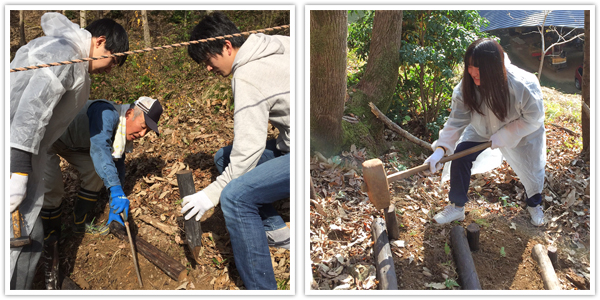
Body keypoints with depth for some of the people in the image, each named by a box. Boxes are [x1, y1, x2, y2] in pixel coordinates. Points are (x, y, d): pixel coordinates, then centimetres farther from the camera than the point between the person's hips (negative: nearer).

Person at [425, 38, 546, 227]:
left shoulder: (524, 86, -38)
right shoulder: (467, 87, -30)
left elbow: (533, 119, -24)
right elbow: (456, 120, -27)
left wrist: (502, 136, -29)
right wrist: (441, 148, -39)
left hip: (522, 133, -2)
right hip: (483, 129, 2)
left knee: (532, 170, 12)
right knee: (460, 157, -14)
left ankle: (534, 205, 47)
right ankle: (457, 207, 4)